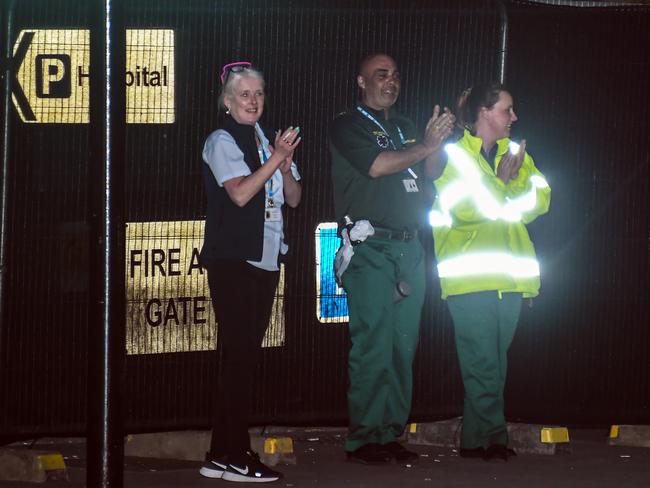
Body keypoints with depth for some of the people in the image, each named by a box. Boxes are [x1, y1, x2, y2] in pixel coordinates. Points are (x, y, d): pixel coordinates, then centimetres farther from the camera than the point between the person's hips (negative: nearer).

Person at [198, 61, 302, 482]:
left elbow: (294, 198, 11)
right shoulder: (222, 142, -5)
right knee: (239, 353, -9)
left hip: (265, 258, 7)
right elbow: (240, 193, -18)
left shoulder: (271, 140, 14)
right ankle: (236, 456, -7)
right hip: (233, 259, -7)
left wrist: (286, 164, -7)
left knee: (243, 355, 7)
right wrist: (276, 158, -18)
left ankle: (222, 455, 10)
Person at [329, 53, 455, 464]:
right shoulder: (349, 126, 1)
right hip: (371, 249, -7)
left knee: (403, 347, 4)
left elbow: (429, 173, 15)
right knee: (372, 346, -10)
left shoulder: (404, 127, 21)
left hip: (409, 248, 7)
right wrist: (427, 145, -8)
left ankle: (392, 434, 8)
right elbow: (377, 165, -14)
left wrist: (437, 140, -3)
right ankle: (363, 439, -8)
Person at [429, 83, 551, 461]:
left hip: (509, 274, 5)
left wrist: (496, 201, -9)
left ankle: (476, 440, 9)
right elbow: (460, 208, -11)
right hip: (469, 273, -5)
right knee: (482, 359, -9)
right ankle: (494, 437, -8)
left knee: (495, 359, 5)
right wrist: (500, 184, -11)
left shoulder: (516, 153, 17)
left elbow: (540, 199, 4)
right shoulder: (453, 155, 2)